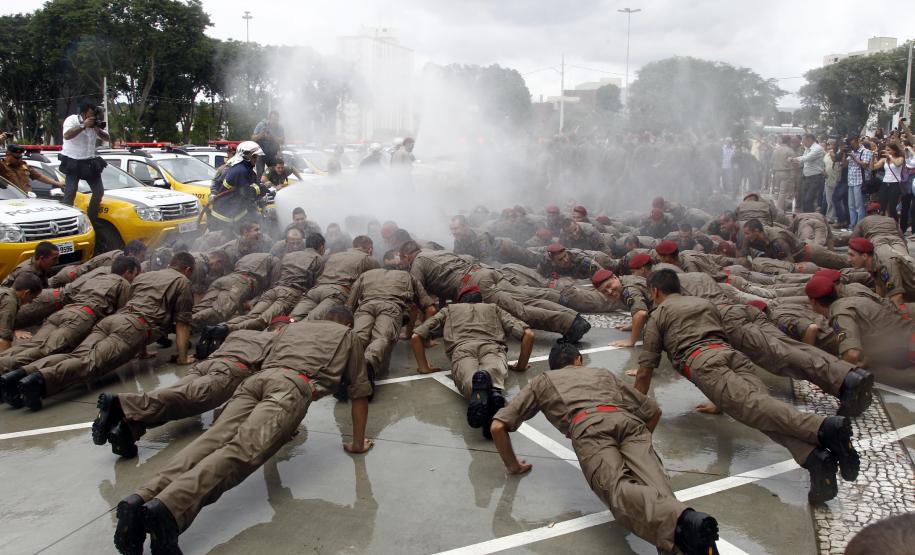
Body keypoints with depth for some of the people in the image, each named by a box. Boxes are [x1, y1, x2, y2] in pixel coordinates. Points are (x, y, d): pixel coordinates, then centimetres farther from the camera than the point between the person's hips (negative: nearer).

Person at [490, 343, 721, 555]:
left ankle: (683, 521, -57)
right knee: (655, 488, -20)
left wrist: (513, 465, 39)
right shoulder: (603, 372, 43)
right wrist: (638, 448, 53)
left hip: (589, 427, -3)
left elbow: (498, 426, 26)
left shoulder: (542, 381, 36)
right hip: (628, 421, 3)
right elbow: (654, 411, 41)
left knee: (619, 489, -27)